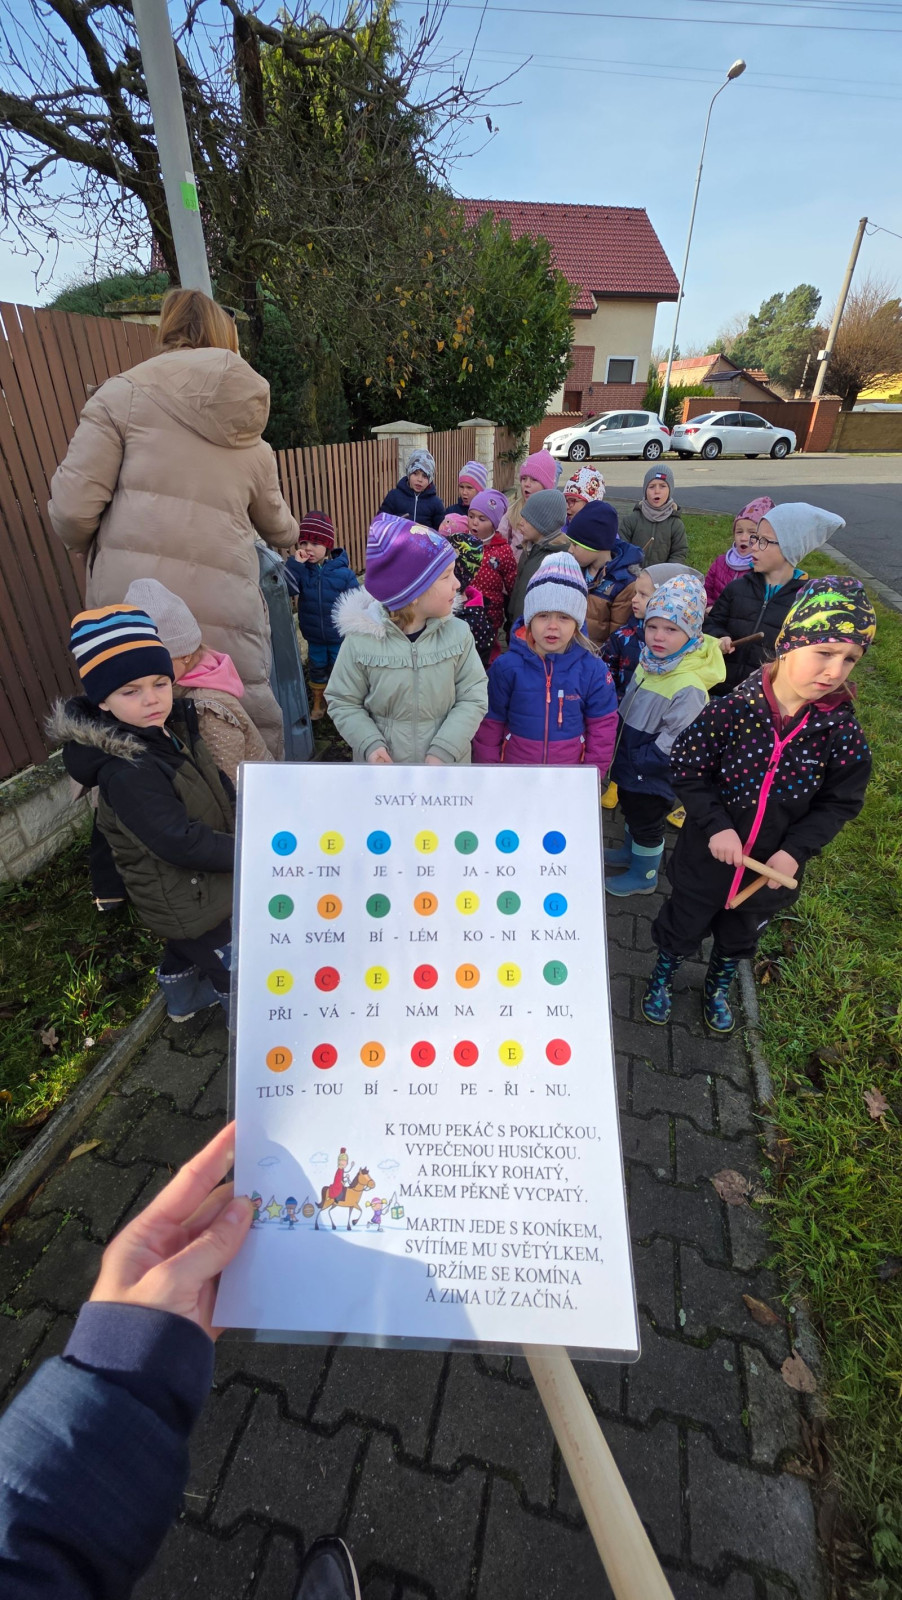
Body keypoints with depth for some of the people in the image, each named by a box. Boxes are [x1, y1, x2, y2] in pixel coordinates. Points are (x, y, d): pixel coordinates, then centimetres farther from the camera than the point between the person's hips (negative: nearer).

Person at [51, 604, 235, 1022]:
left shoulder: (171, 728, -7)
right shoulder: (127, 773, -35)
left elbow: (216, 785, 6)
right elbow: (183, 843, -35)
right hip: (191, 904, -9)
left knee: (186, 949, 35)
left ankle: (183, 1001, 62)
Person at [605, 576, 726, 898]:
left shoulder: (688, 687, -31)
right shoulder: (651, 660, -4)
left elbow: (676, 744, -29)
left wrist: (636, 759, -21)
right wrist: (620, 749, 7)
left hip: (652, 776, -8)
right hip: (629, 765, 8)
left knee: (646, 824, 14)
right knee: (631, 811, 29)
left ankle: (644, 876, 37)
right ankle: (630, 851, 54)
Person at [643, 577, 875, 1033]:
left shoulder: (841, 731, -17)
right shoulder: (731, 710, -25)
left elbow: (841, 802, -6)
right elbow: (686, 770, -15)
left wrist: (796, 850, -17)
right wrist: (716, 826, -24)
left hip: (772, 870, 3)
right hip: (708, 858, -2)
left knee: (739, 938, 29)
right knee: (683, 927, 22)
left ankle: (717, 989, 60)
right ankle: (662, 978, 54)